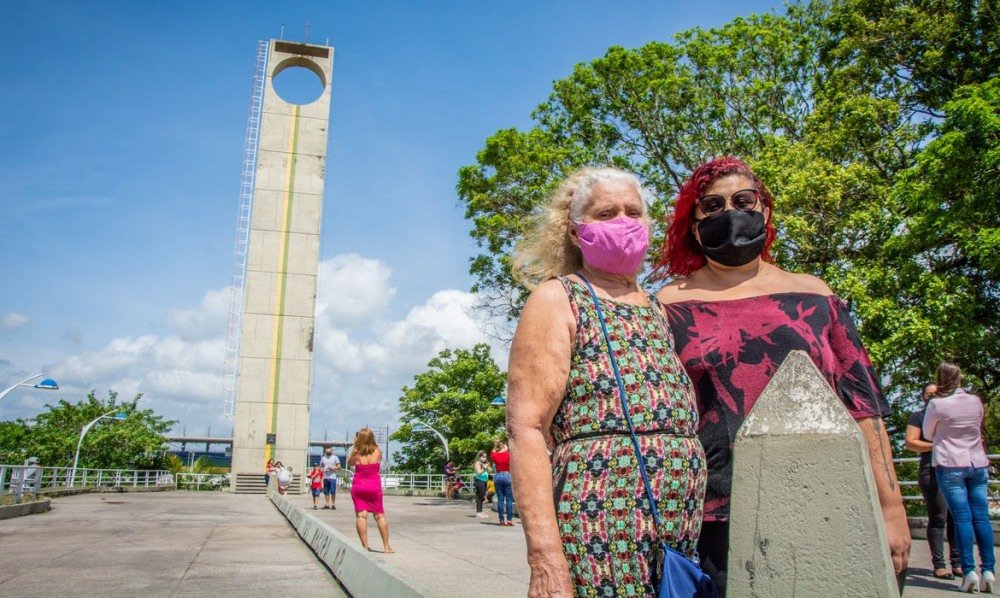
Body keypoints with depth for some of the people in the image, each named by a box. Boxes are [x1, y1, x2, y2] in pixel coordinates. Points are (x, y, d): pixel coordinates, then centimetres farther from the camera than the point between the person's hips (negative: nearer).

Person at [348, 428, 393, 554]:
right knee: (380, 516, 7)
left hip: (358, 486, -1)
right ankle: (386, 546, 7)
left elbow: (350, 464, 12)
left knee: (361, 516, 2)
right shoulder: (377, 451, -5)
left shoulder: (356, 452, -7)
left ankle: (365, 546, -2)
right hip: (374, 486, 1)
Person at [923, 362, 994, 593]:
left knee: (962, 517, -4)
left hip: (950, 465, -4)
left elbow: (928, 434, 5)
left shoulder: (937, 404, -8)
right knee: (981, 516, 5)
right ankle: (988, 570, 5)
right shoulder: (976, 401, 5)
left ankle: (969, 571, -6)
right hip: (978, 464, 4)